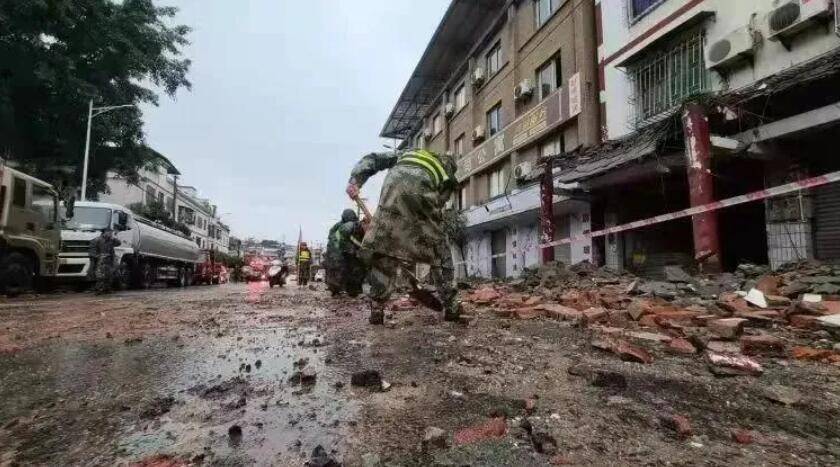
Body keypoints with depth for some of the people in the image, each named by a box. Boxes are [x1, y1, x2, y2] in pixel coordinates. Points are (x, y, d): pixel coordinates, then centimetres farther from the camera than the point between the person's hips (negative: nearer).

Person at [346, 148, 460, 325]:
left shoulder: (407, 154, 42)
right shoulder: (448, 180, 35)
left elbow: (372, 159, 28)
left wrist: (355, 180, 14)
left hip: (395, 182, 1)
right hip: (422, 189, -1)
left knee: (382, 250, 11)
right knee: (440, 253, 16)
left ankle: (377, 309, 12)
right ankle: (450, 307, 23)